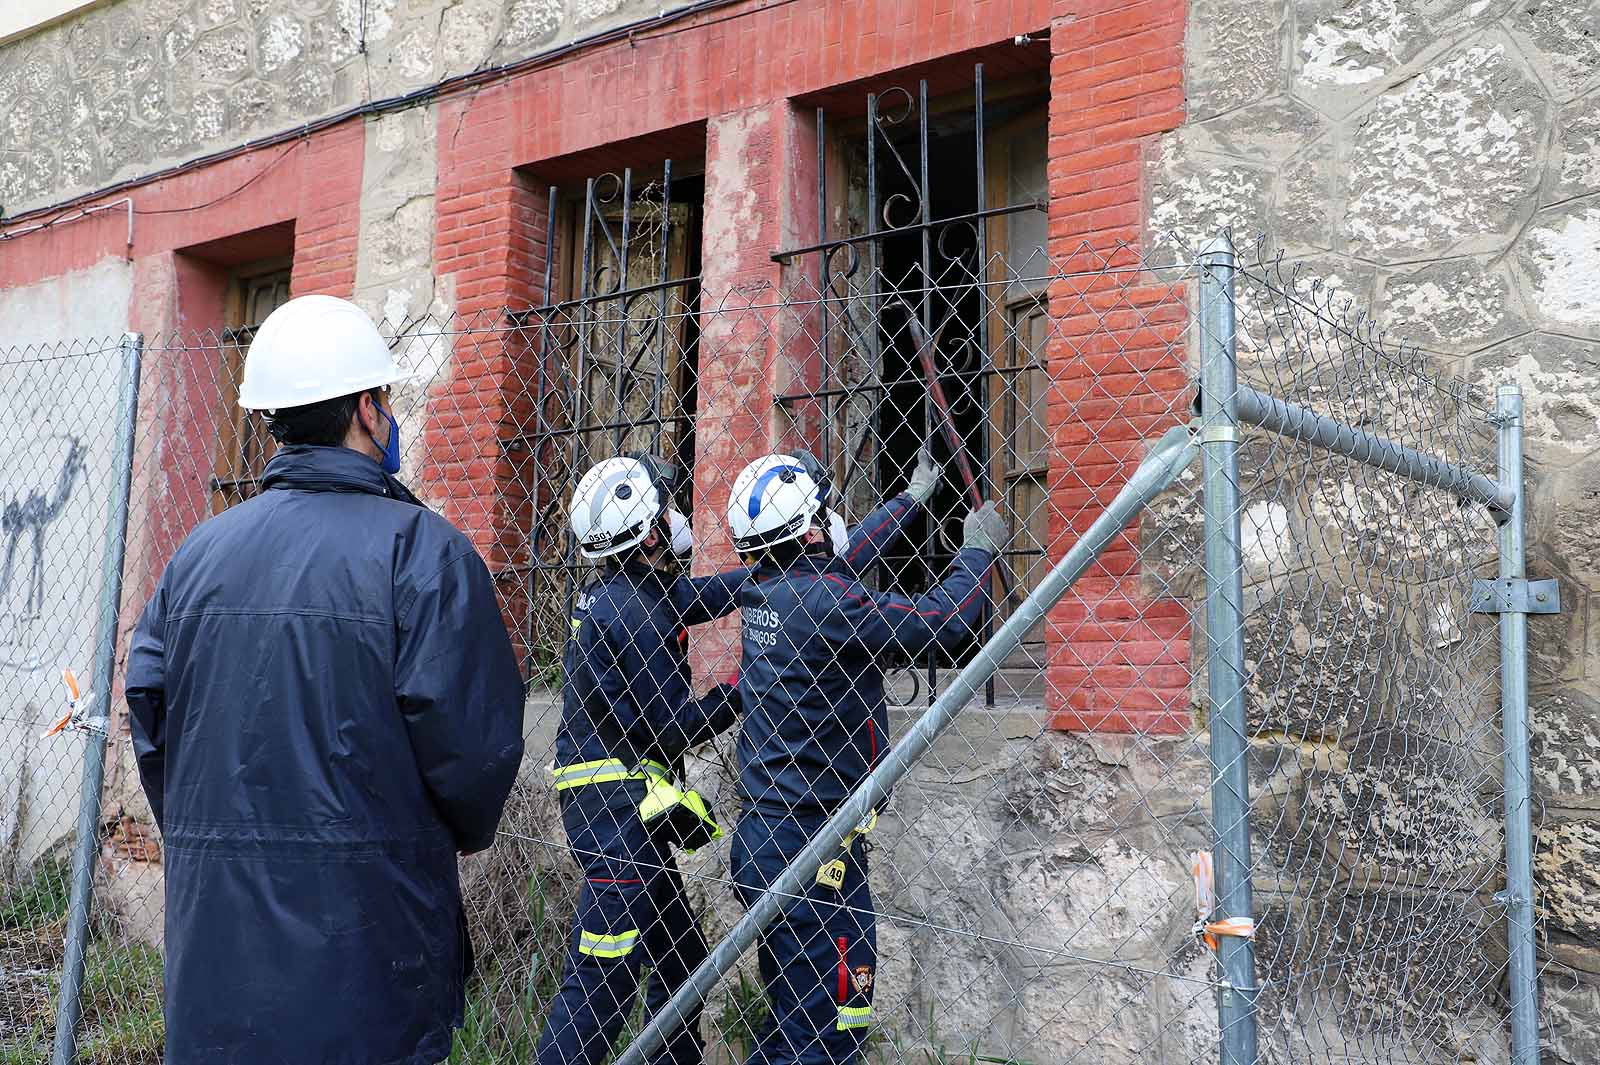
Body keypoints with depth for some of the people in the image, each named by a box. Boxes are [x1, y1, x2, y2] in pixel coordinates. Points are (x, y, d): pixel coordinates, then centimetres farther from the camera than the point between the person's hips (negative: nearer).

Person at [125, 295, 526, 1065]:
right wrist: (466, 829, 6)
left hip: (212, 919, 6)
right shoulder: (419, 548, -12)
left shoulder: (200, 550, 5)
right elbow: (472, 735, -14)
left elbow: (147, 708, 8)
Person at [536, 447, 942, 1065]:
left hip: (618, 805, 10)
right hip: (616, 806, -10)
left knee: (679, 958, 18)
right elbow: (673, 728, -17)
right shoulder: (630, 606, -17)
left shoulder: (650, 591, 12)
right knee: (601, 988, -6)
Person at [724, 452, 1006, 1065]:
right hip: (809, 850, -9)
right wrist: (978, 548, 1)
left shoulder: (764, 596, 8)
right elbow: (945, 621, -16)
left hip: (760, 840, 9)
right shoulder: (822, 598, -19)